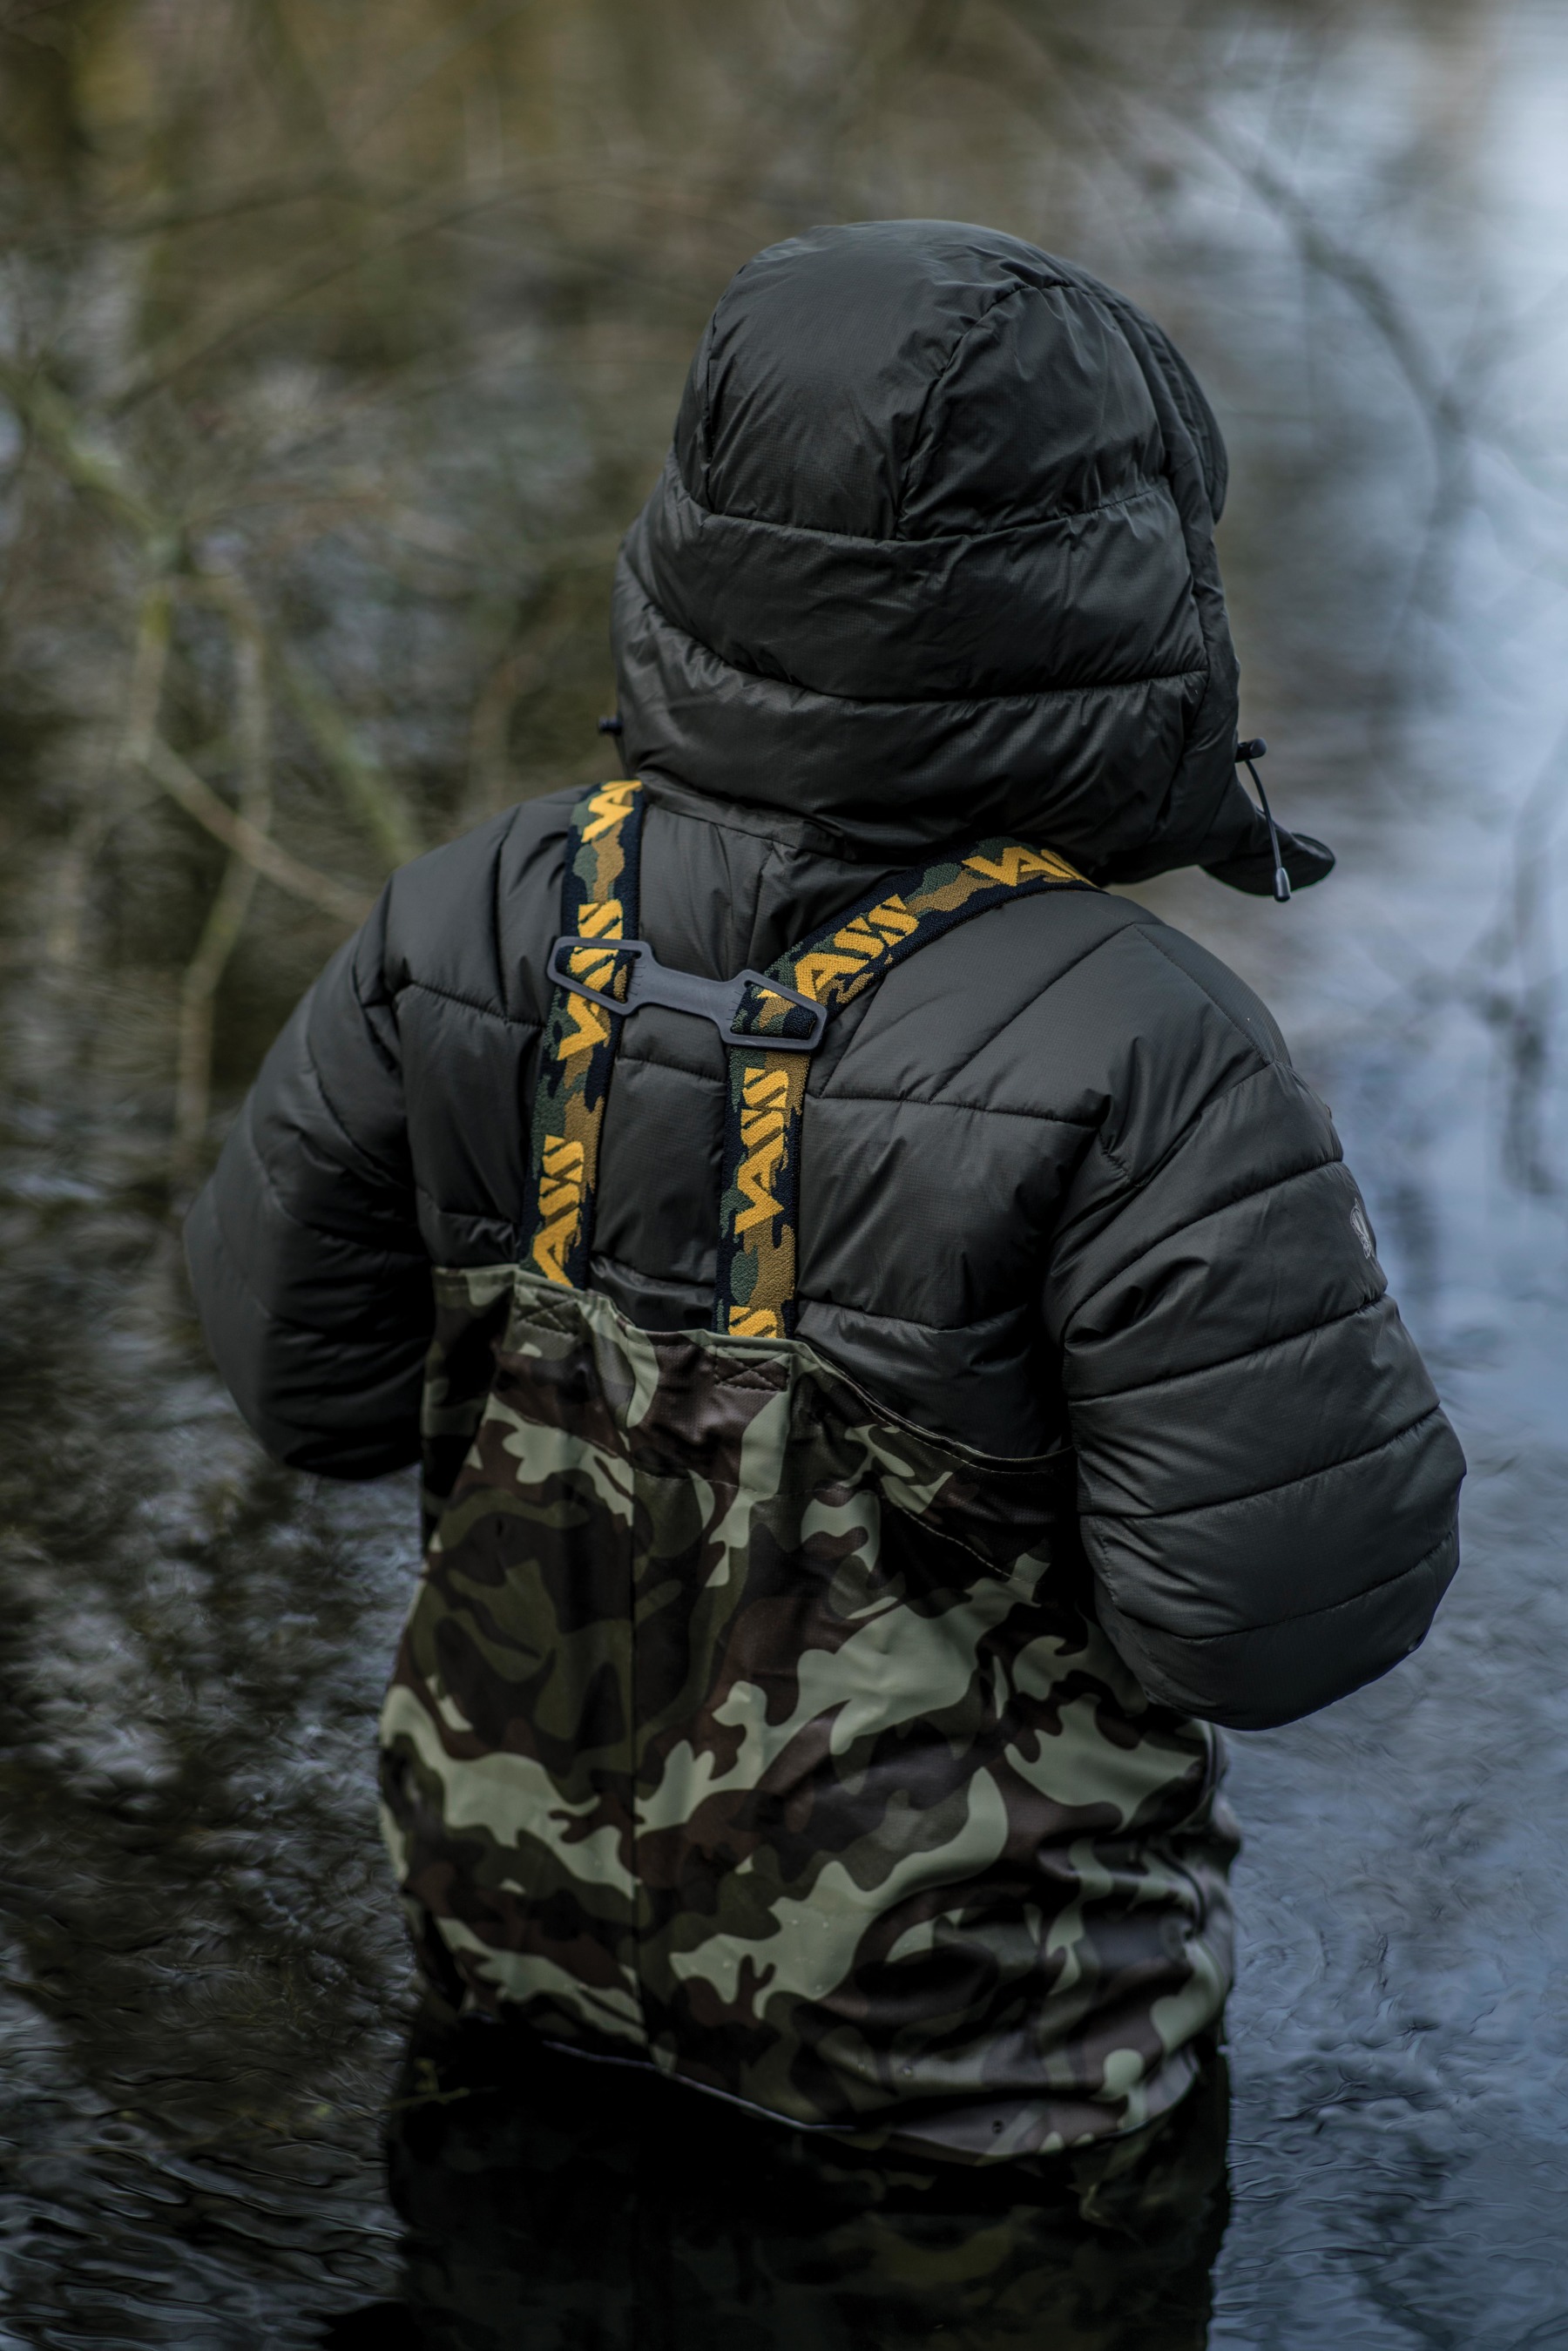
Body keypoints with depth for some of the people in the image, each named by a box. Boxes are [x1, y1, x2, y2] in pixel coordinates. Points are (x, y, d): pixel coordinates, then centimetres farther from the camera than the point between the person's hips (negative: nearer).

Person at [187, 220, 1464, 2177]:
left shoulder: (497, 922, -15)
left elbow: (306, 1351, -3)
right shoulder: (1142, 1064, -30)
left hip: (526, 1905, 4)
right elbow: (1291, 1608, -25)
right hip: (943, 2026, -4)